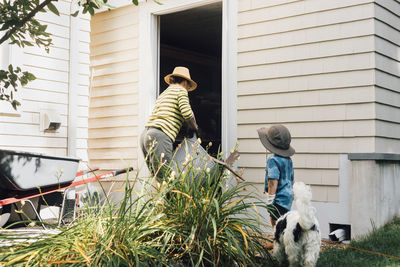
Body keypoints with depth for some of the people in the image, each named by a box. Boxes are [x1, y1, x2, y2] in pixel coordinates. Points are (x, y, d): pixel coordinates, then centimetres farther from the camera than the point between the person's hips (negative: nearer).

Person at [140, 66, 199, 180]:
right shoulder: (180, 90, 7)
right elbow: (187, 113, -6)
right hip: (159, 137, -8)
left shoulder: (163, 93, 31)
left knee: (158, 179, 6)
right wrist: (194, 127, 13)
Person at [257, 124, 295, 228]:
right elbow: (292, 179, 16)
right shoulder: (288, 159, 9)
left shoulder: (273, 160, -17)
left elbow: (273, 182, -22)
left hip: (279, 199, -9)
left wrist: (269, 203, -18)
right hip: (288, 196, 9)